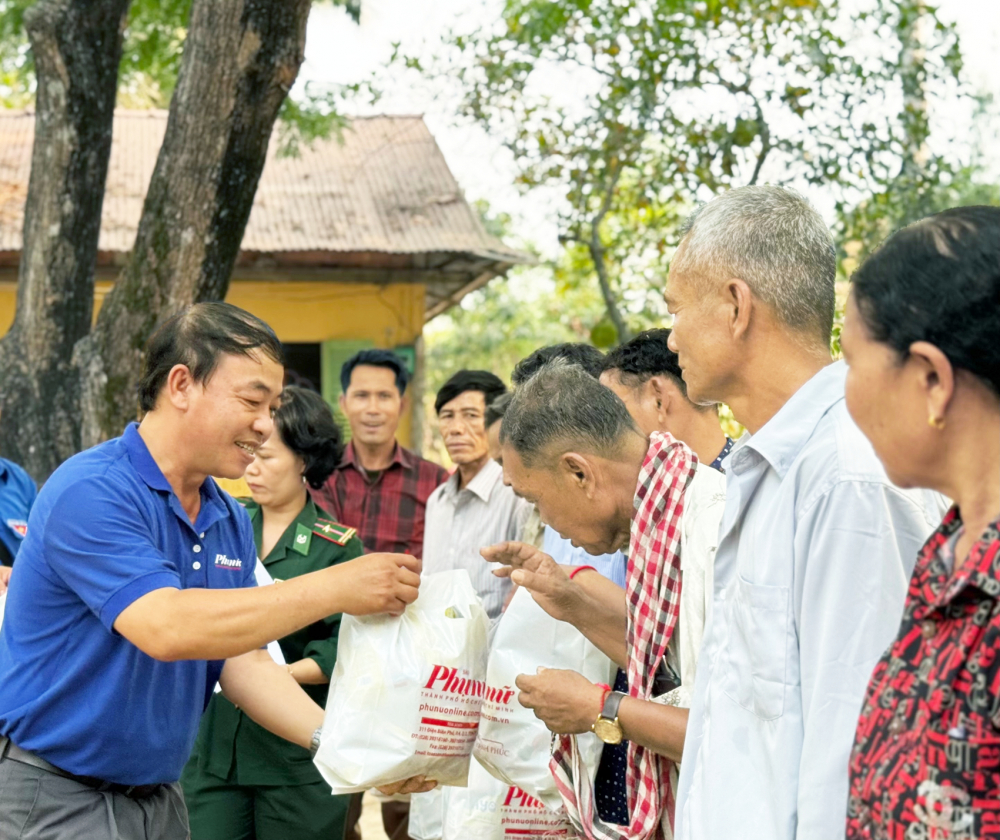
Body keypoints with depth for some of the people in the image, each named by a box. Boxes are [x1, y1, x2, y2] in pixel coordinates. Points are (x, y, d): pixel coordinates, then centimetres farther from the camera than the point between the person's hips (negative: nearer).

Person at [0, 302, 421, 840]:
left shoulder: (231, 522, 6)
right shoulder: (90, 492, -20)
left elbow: (242, 660, 7)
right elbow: (164, 627, -31)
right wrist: (335, 588, -31)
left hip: (158, 795, 8)